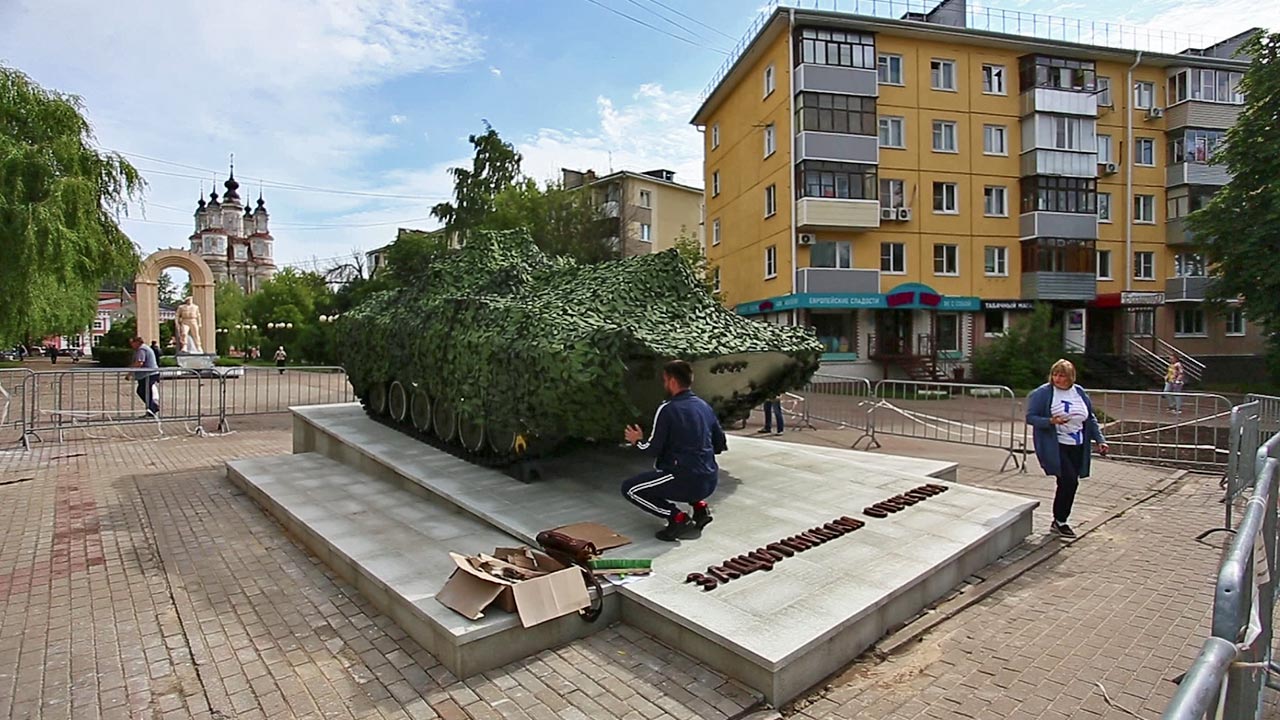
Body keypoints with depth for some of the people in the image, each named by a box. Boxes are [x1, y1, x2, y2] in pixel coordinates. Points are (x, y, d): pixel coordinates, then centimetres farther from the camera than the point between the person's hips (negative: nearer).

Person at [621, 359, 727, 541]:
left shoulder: (667, 409, -11)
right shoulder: (704, 406, 9)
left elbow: (653, 450, -8)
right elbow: (720, 446, 15)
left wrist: (637, 441, 11)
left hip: (687, 481, -7)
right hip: (710, 482, 7)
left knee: (629, 488, 6)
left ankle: (678, 518, -6)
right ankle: (699, 506, 16)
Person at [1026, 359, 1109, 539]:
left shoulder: (1080, 392, 8)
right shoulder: (1042, 393, -9)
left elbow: (1091, 419, 15)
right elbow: (1030, 417, -10)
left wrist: (1100, 440, 8)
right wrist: (1051, 421, -25)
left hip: (1077, 448, 6)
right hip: (1055, 446, -6)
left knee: (1068, 483, 8)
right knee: (1070, 480, -14)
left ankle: (1059, 521, 22)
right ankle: (1060, 520, 3)